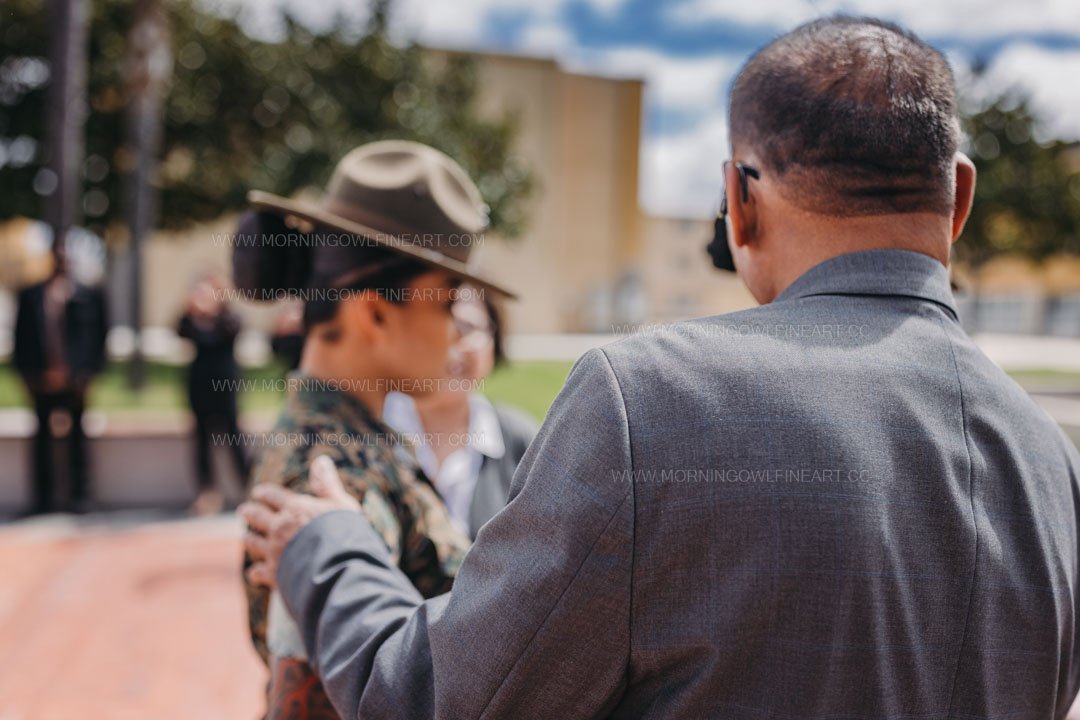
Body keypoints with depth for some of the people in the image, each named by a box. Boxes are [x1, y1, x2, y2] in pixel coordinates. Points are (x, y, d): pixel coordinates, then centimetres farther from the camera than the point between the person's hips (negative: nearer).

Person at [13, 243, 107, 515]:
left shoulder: (90, 296, 3)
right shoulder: (30, 295, 7)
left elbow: (99, 336, 2)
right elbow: (21, 335, 8)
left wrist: (88, 373, -4)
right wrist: (27, 372, 0)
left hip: (75, 381, -1)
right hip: (43, 380, 1)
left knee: (77, 439, 6)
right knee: (43, 439, 6)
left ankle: (80, 495, 14)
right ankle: (44, 498, 13)